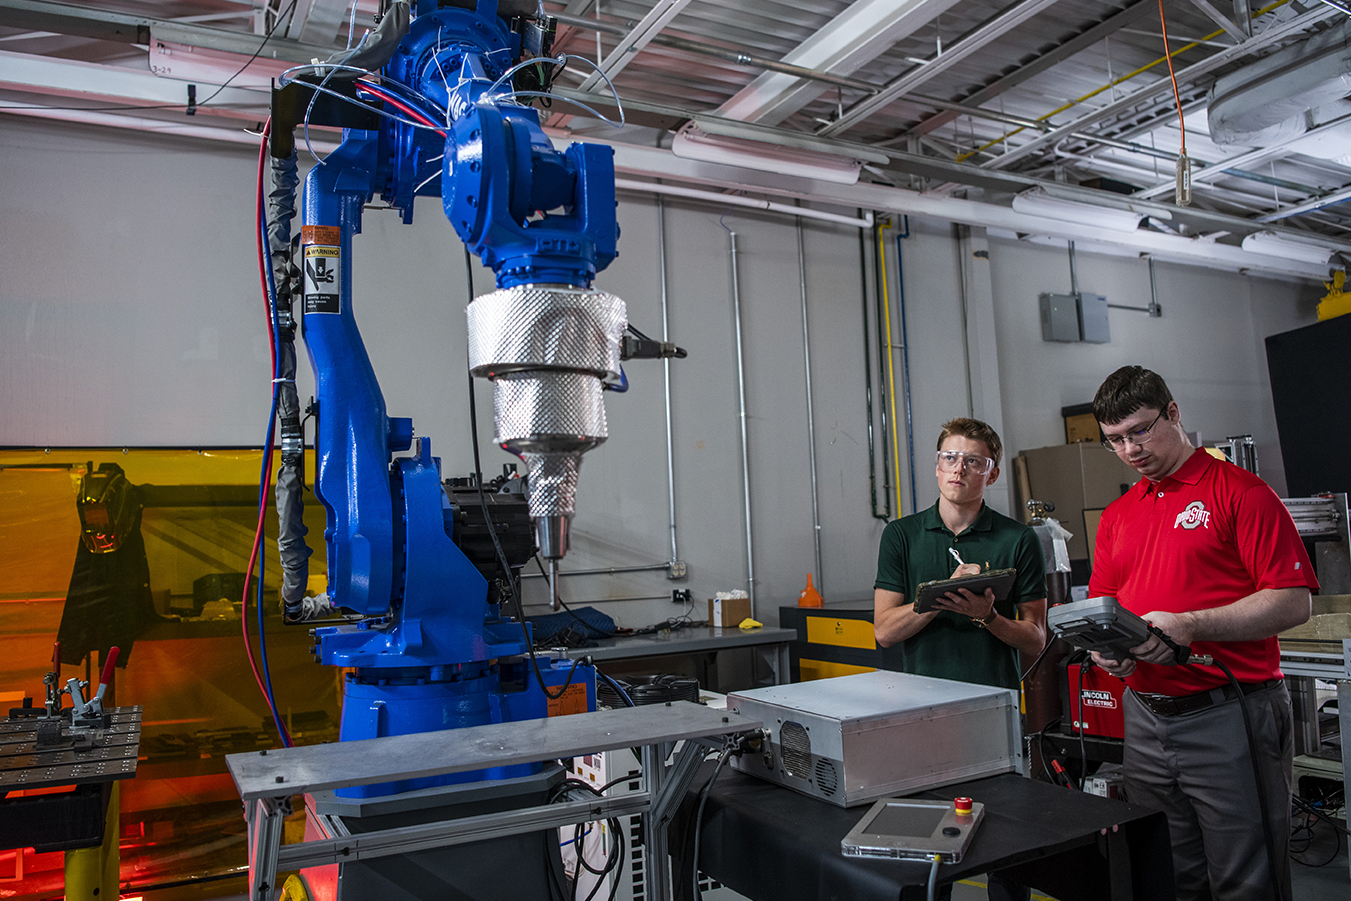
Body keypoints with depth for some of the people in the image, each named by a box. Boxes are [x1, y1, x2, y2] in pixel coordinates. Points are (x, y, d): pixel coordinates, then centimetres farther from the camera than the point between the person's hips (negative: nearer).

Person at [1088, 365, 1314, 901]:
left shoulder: (1240, 492, -5)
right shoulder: (1117, 516, 12)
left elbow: (1293, 602, -12)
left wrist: (1189, 626, -22)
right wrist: (1106, 649, -7)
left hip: (1229, 717, -5)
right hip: (1145, 720, 6)